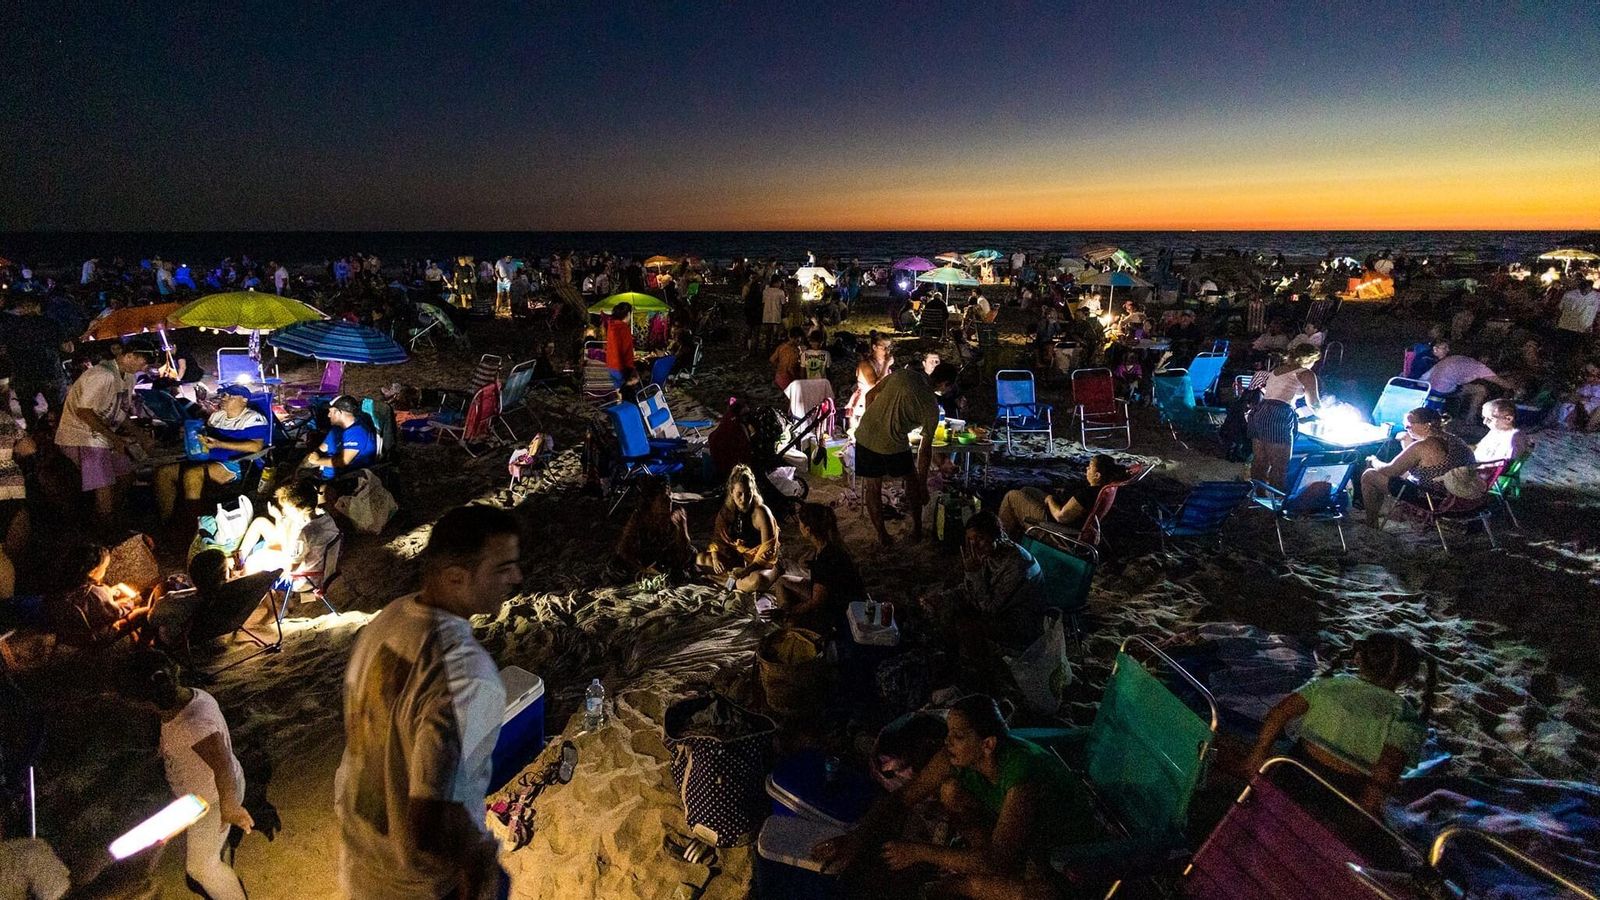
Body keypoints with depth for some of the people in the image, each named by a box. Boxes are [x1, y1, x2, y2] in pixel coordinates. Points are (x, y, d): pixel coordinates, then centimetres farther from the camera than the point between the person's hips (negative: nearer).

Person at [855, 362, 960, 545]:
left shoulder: (903, 374, 3)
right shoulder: (931, 407, -6)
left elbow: (870, 395, 8)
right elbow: (925, 449, -1)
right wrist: (923, 484, 8)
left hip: (865, 436, 4)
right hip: (893, 446, -4)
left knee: (871, 488, 18)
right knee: (913, 481, 23)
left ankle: (882, 536, 28)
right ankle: (917, 529, 33)